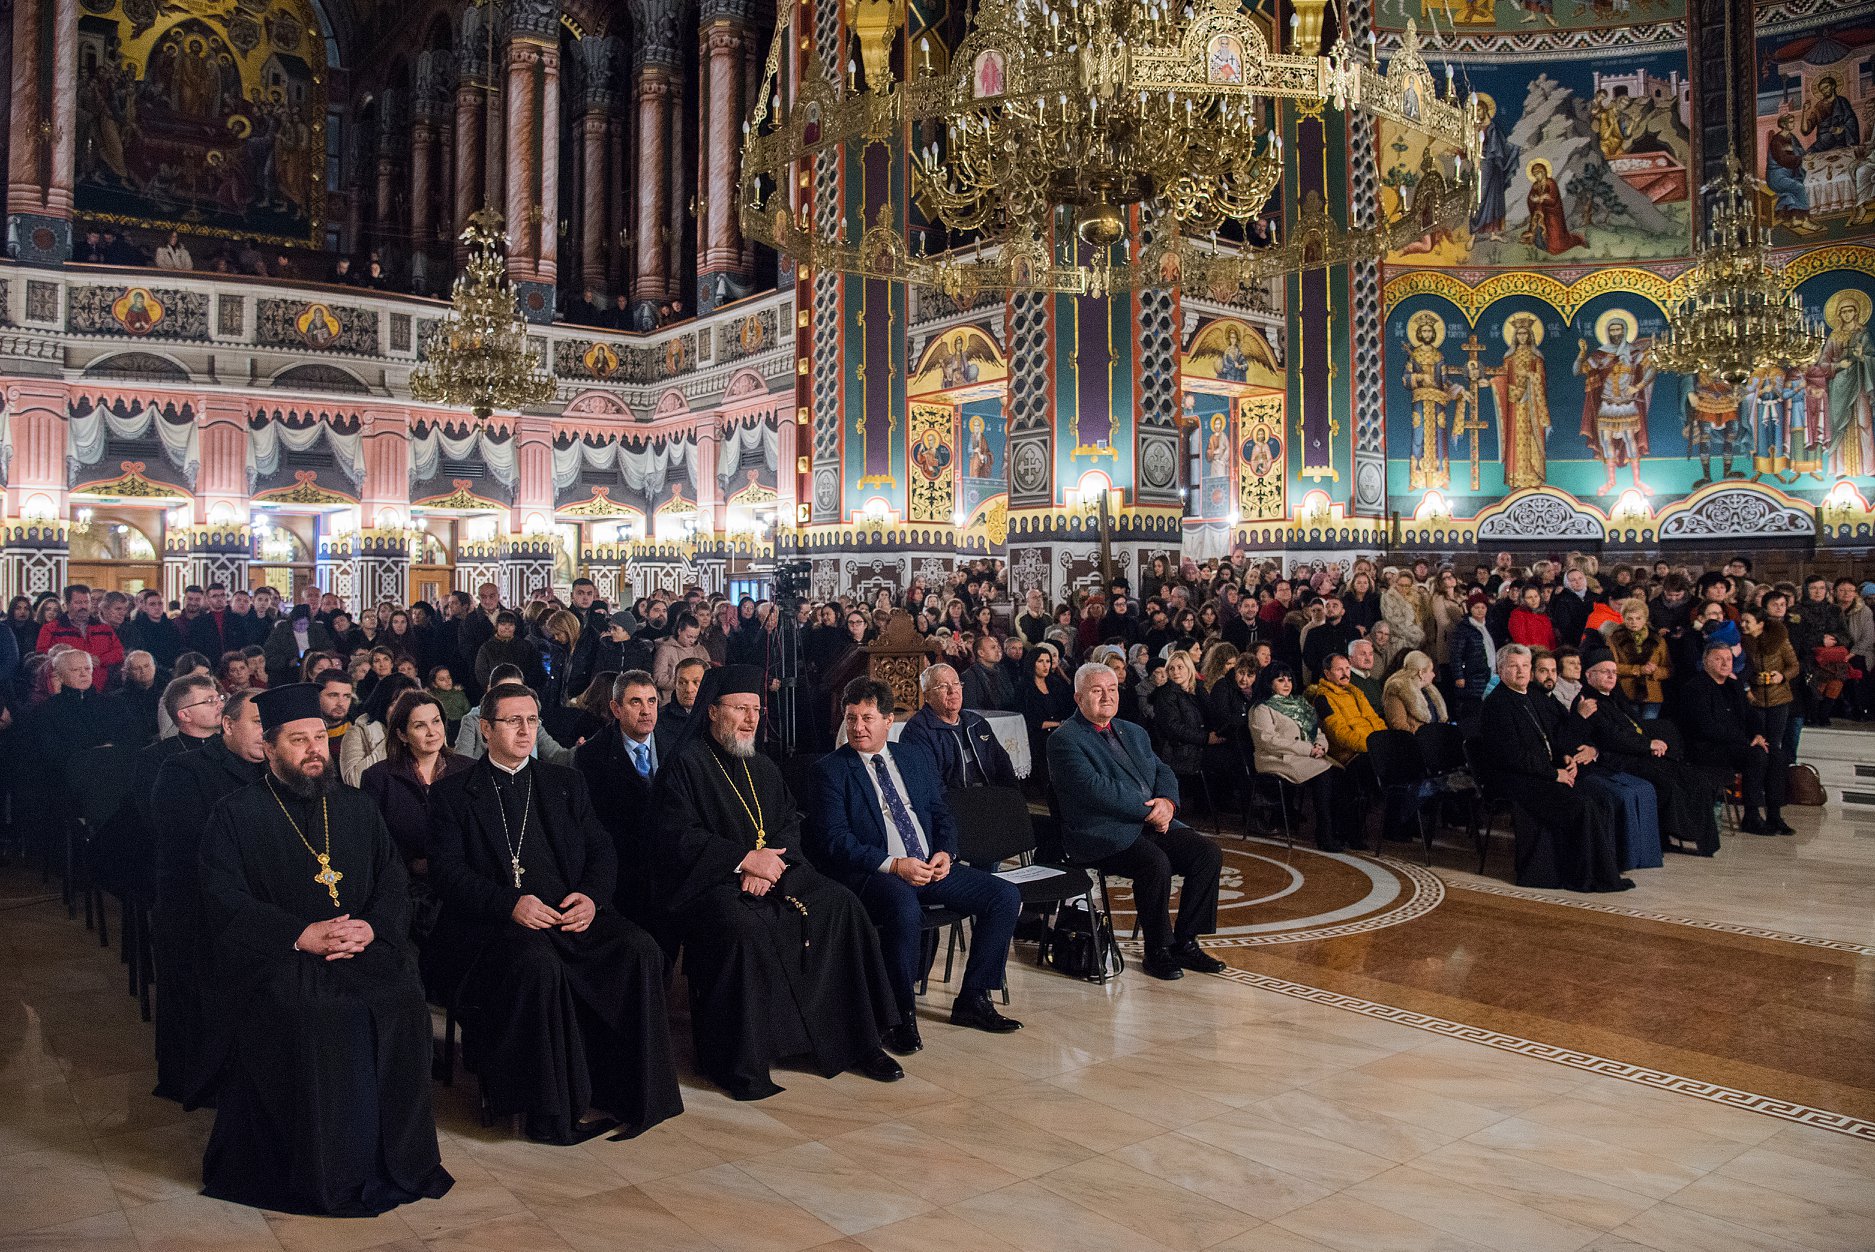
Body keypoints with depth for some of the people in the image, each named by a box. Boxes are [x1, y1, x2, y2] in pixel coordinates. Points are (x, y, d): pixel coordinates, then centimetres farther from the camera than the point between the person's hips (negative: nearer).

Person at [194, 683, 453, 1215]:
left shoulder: (357, 808, 17)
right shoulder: (235, 815, 5)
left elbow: (394, 882, 11)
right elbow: (223, 902, -6)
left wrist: (372, 927, -11)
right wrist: (300, 935, -18)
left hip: (361, 948, 3)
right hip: (273, 957, -3)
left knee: (402, 1002, -25)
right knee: (306, 1017, -32)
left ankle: (395, 1160, -9)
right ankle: (315, 1171, -14)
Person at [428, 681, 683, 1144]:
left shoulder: (566, 783, 21)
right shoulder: (452, 793, 11)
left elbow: (601, 850, 14)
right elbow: (447, 871, -1)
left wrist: (591, 896, -9)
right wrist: (510, 904, -18)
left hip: (573, 913, 3)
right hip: (494, 921, -3)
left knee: (640, 949, -26)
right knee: (537, 960, -37)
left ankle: (626, 1090, -17)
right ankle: (558, 1108, -24)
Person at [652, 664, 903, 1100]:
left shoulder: (764, 769, 20)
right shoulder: (685, 766, -1)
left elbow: (790, 826, 13)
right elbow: (676, 838, -11)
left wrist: (769, 865, -10)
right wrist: (745, 859, -17)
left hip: (772, 872, 6)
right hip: (709, 881, -6)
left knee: (842, 907, -15)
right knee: (745, 927, -37)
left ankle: (853, 1040, -7)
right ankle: (738, 1061, -22)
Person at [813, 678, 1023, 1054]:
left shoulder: (917, 758, 16)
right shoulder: (830, 769, 0)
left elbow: (941, 813, 18)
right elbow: (834, 839, -10)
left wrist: (945, 853, -5)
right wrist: (894, 865, -21)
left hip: (930, 867, 6)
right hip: (871, 874, -6)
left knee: (1005, 896, -10)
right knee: (905, 908, -39)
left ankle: (972, 1000, 2)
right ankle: (900, 1016, -19)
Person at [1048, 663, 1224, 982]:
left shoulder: (1134, 733, 21)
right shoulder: (1064, 740, -5)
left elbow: (1163, 772, 16)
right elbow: (1094, 788, -17)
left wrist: (1167, 802, -8)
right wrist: (1147, 810, -16)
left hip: (1152, 824, 8)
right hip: (1103, 834, -8)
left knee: (1208, 853, -11)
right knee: (1156, 862, -31)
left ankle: (1185, 942, 1)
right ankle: (1157, 952, -12)